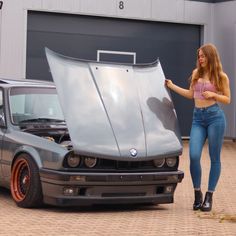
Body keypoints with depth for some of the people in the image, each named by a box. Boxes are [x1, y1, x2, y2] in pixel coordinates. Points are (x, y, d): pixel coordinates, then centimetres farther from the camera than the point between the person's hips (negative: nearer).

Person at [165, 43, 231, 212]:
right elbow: (191, 94, 21)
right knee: (194, 156, -10)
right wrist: (172, 86, 18)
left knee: (214, 158, 2)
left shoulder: (221, 76, 3)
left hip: (215, 116, -3)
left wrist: (213, 95, -11)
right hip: (198, 118, 3)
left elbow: (227, 100, 5)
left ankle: (209, 196, 9)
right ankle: (197, 194, 6)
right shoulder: (196, 73, 14)